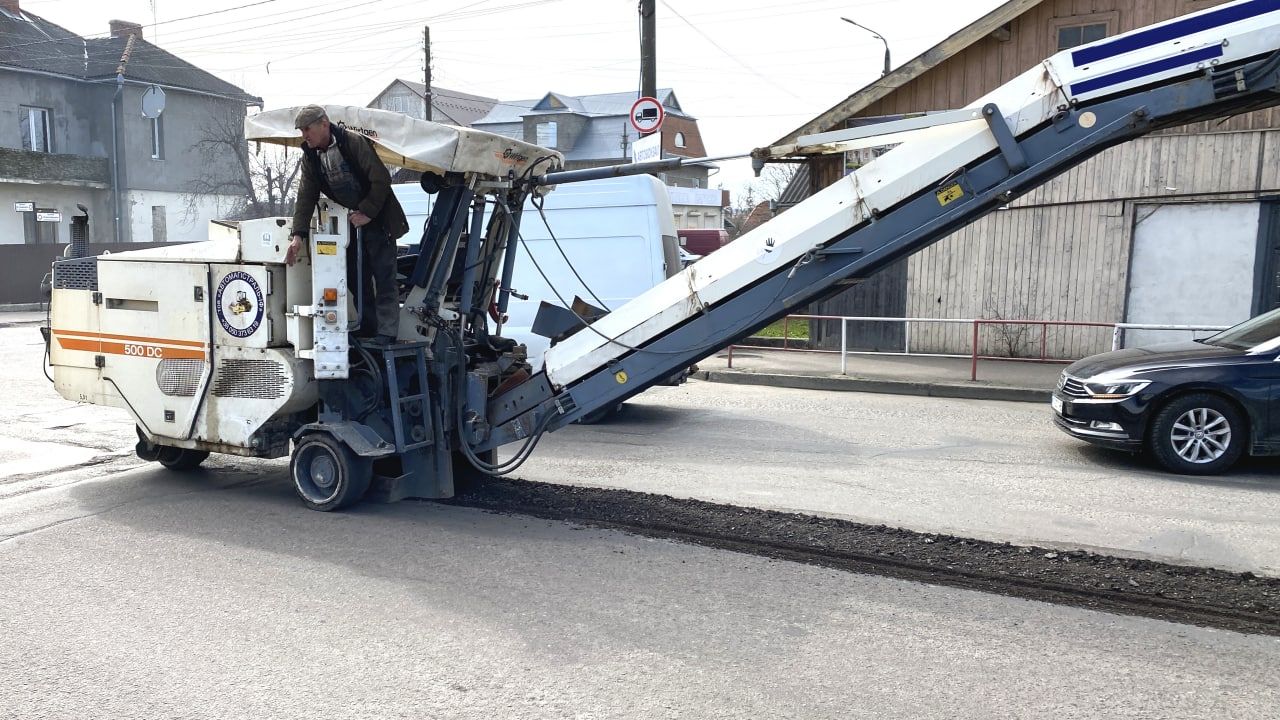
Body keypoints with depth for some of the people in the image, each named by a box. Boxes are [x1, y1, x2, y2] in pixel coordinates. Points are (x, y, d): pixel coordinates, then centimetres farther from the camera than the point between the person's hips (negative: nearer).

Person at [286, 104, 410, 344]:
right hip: (349, 224, 7)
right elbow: (306, 196, -1)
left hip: (377, 220, -7)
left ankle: (386, 335, -7)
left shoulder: (354, 142, -17)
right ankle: (367, 328, 19)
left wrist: (367, 213, -18)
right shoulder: (310, 156, 3)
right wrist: (298, 234, -11)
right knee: (356, 279, 9)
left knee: (384, 278, -8)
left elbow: (381, 179, -19)